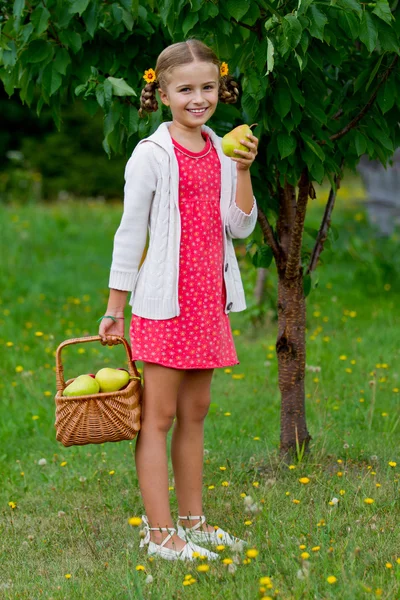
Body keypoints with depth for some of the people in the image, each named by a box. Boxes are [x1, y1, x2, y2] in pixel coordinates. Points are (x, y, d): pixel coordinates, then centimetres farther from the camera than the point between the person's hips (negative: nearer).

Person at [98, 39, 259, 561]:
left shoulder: (222, 152, 9)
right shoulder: (151, 155, -8)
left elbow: (240, 227, 6)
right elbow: (130, 233, -5)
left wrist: (243, 170, -7)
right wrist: (115, 308, -4)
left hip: (209, 301, 6)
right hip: (164, 302, -6)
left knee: (195, 411, 13)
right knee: (159, 415, -3)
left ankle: (192, 521, 22)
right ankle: (159, 533, -1)